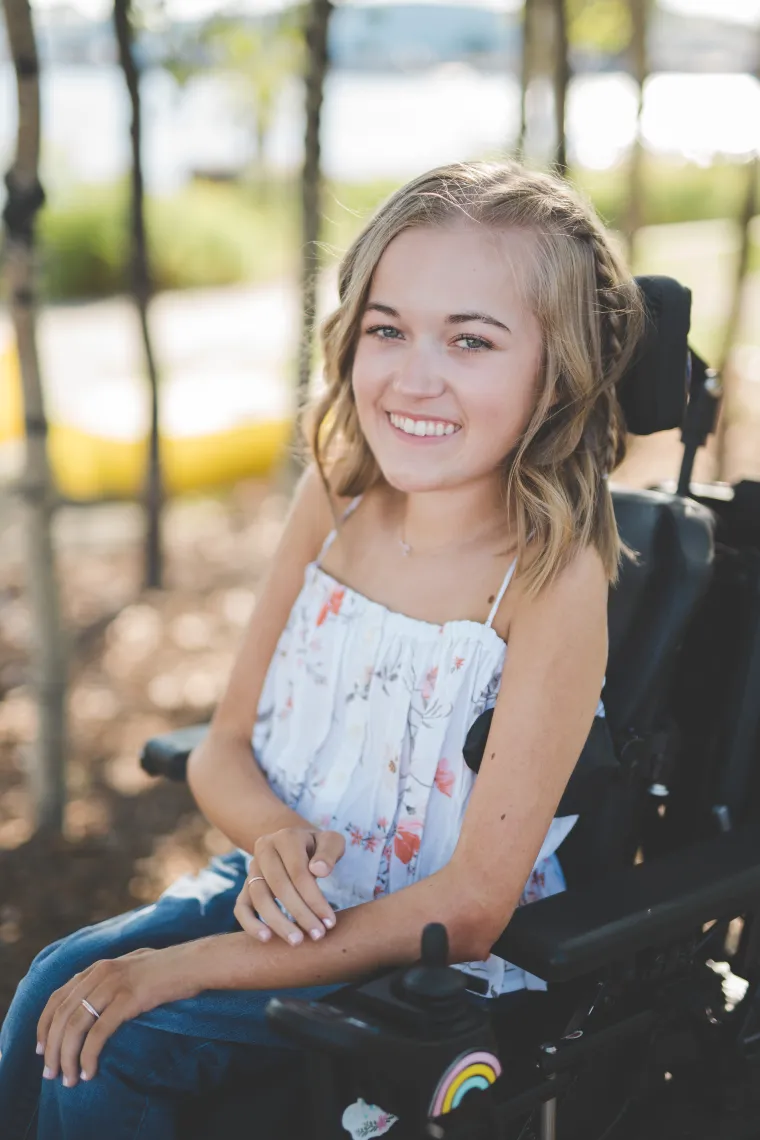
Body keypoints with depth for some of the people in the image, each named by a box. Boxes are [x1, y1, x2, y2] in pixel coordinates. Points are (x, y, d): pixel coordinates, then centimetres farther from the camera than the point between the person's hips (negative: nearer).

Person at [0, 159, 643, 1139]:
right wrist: (273, 831, -21)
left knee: (110, 1049, -19)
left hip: (435, 957, -5)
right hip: (286, 893, 5)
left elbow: (473, 904, -22)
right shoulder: (334, 498, -4)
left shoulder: (554, 574, -22)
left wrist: (190, 968, -23)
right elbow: (223, 748, 3)